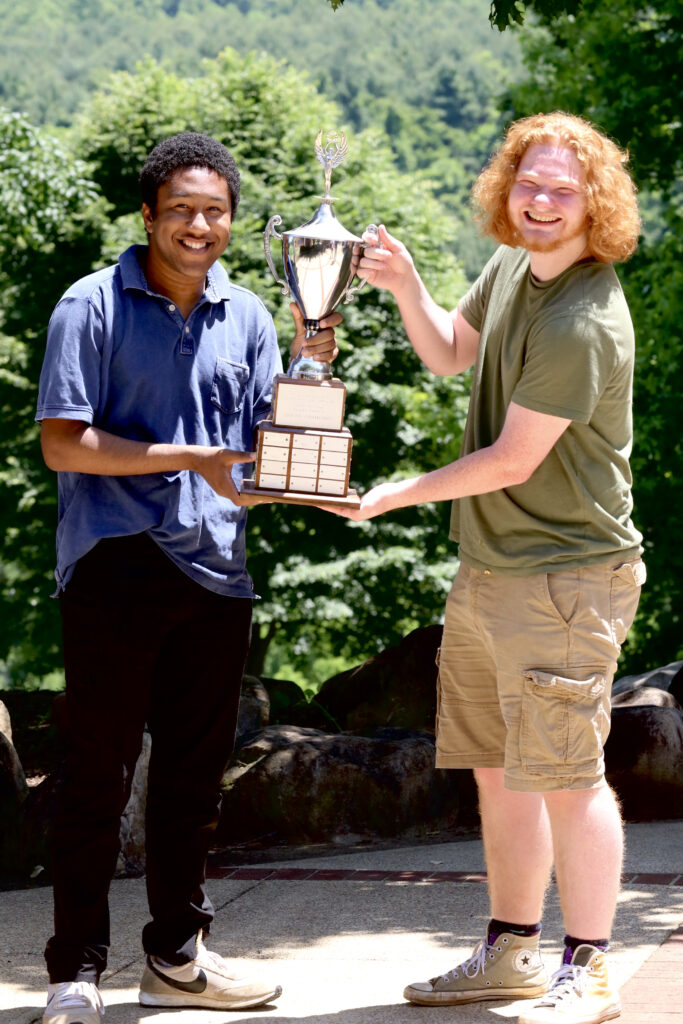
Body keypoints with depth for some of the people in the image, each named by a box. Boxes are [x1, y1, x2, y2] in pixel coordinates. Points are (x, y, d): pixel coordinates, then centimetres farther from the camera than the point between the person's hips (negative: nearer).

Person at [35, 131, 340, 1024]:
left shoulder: (246, 317, 12)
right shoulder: (94, 306, -4)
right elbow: (63, 443, -10)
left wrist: (307, 370, -4)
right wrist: (190, 460, -15)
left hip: (215, 571, 5)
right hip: (115, 570, -5)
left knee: (195, 772, 12)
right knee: (99, 774, -2)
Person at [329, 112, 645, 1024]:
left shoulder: (582, 323, -22)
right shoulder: (512, 267, 8)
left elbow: (511, 462, -19)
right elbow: (449, 352, 24)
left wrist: (401, 494, -7)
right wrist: (405, 287, 4)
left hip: (562, 575, -10)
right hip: (486, 567, 10)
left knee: (566, 776, -6)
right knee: (497, 770, 16)